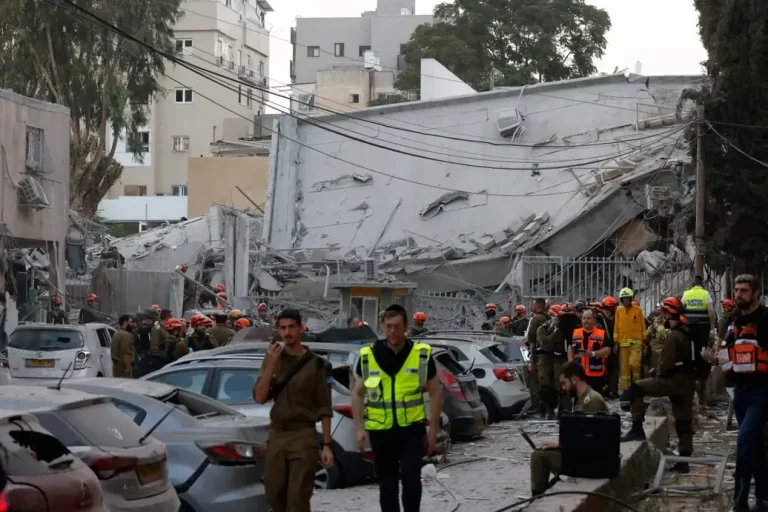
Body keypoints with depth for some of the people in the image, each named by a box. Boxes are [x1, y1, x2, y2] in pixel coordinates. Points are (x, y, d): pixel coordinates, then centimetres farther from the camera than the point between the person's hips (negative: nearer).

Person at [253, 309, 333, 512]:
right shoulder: (272, 360, 7)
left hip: (304, 436, -4)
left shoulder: (315, 364, -3)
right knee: (274, 496, 10)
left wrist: (327, 445, -7)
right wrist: (271, 364, -13)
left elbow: (324, 408, -2)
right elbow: (259, 398, -3)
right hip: (276, 435, 4)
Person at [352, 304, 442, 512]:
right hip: (380, 431, 2)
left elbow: (435, 393, 4)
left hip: (412, 428, -2)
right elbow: (358, 394, 8)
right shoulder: (368, 356, 0)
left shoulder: (421, 355, -3)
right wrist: (359, 429, 1)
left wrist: (433, 430, 0)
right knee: (387, 485, 8)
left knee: (410, 476, -18)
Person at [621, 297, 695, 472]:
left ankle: (637, 429, -11)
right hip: (688, 381, 9)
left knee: (635, 389, -6)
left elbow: (667, 363, -21)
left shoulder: (673, 336, -15)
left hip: (675, 379, -9)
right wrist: (659, 372, 17)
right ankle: (684, 460, 13)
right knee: (684, 422, 11)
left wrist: (658, 373, -1)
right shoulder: (685, 332, 13)